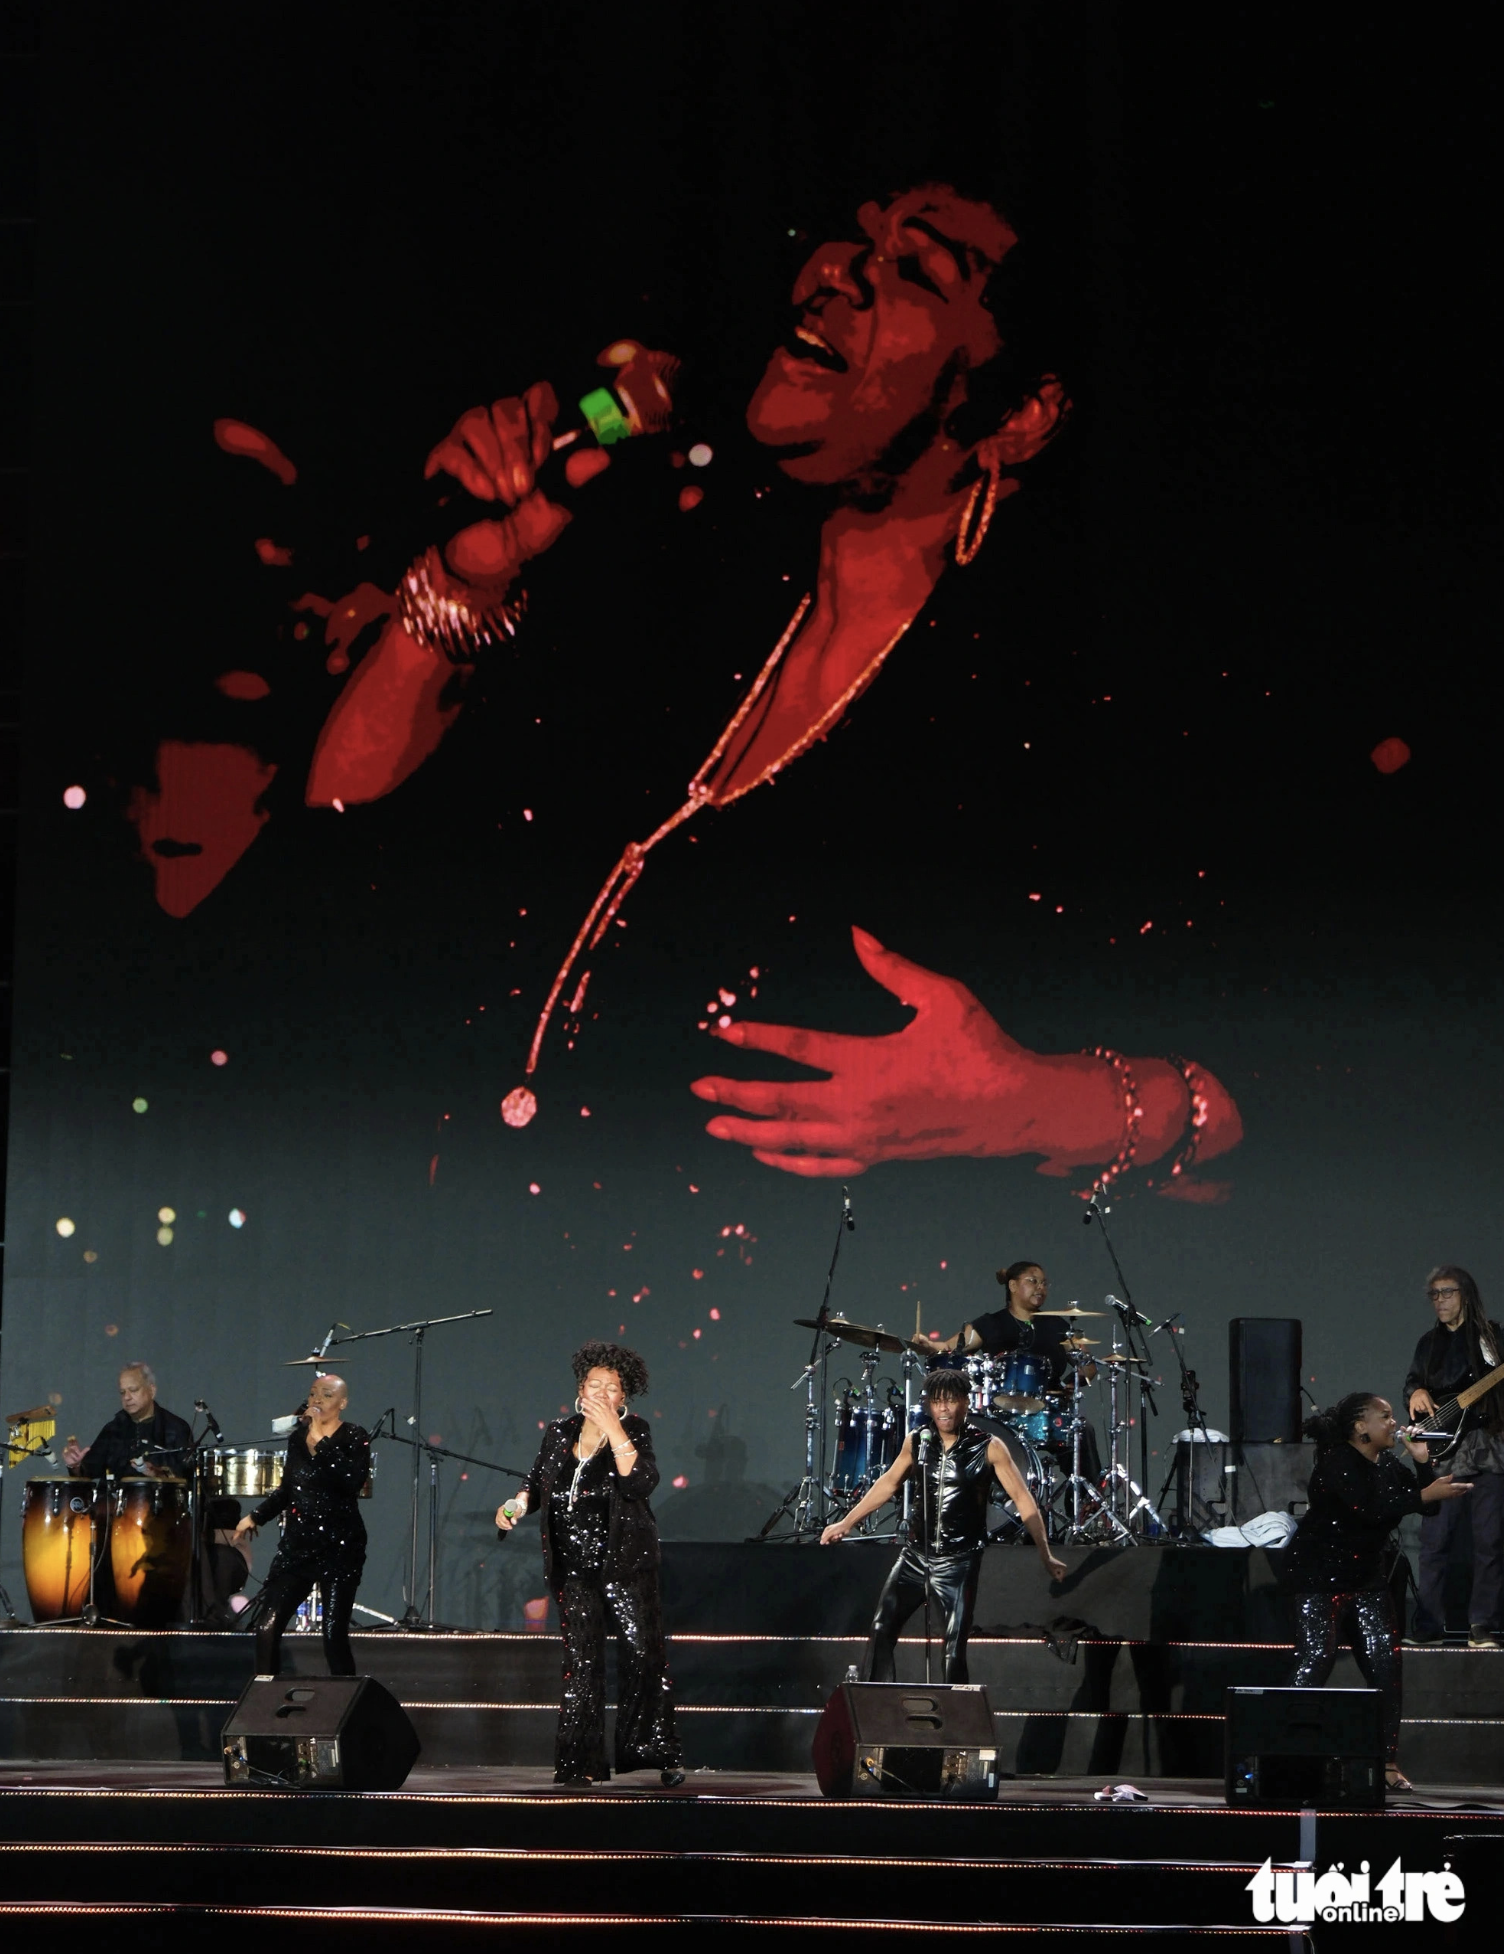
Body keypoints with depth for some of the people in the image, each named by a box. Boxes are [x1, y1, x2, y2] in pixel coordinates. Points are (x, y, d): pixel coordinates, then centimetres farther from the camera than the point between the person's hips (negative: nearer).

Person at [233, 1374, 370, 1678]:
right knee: (267, 1627, -5)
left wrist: (320, 1440, -21)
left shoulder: (354, 1438, -4)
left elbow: (354, 1481, -23)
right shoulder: (298, 1438, 11)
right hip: (297, 1545, 5)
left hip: (339, 1547, -5)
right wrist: (256, 1517, 17)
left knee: (334, 1635, -9)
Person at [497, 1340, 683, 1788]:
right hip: (575, 1566, 3)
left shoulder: (634, 1431, -2)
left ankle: (659, 1753, 1)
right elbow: (537, 1483, 21)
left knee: (642, 1651, -8)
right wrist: (517, 1505, -1)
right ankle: (580, 1763, 3)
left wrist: (612, 1429, -21)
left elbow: (641, 1483, -19)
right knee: (580, 1660, 1)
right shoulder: (559, 1434, 9)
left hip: (626, 1562, -3)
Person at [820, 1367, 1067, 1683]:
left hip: (960, 1563, -4)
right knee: (881, 1631, -6)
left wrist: (1046, 1556, -10)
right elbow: (888, 1484, 20)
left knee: (955, 1650, -5)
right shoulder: (916, 1442, 4)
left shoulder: (989, 1448, -7)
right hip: (915, 1555, 4)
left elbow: (1023, 1499, -6)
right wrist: (846, 1523, 21)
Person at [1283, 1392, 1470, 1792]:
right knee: (1315, 1661, -14)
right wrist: (1425, 1494, -27)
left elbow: (1424, 1505, 9)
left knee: (1385, 1664, 0)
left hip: (1367, 1576, 8)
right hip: (1320, 1575, -8)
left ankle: (1387, 1763, 4)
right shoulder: (1336, 1462, -15)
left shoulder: (1385, 1463, 9)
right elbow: (1370, 1508, -28)